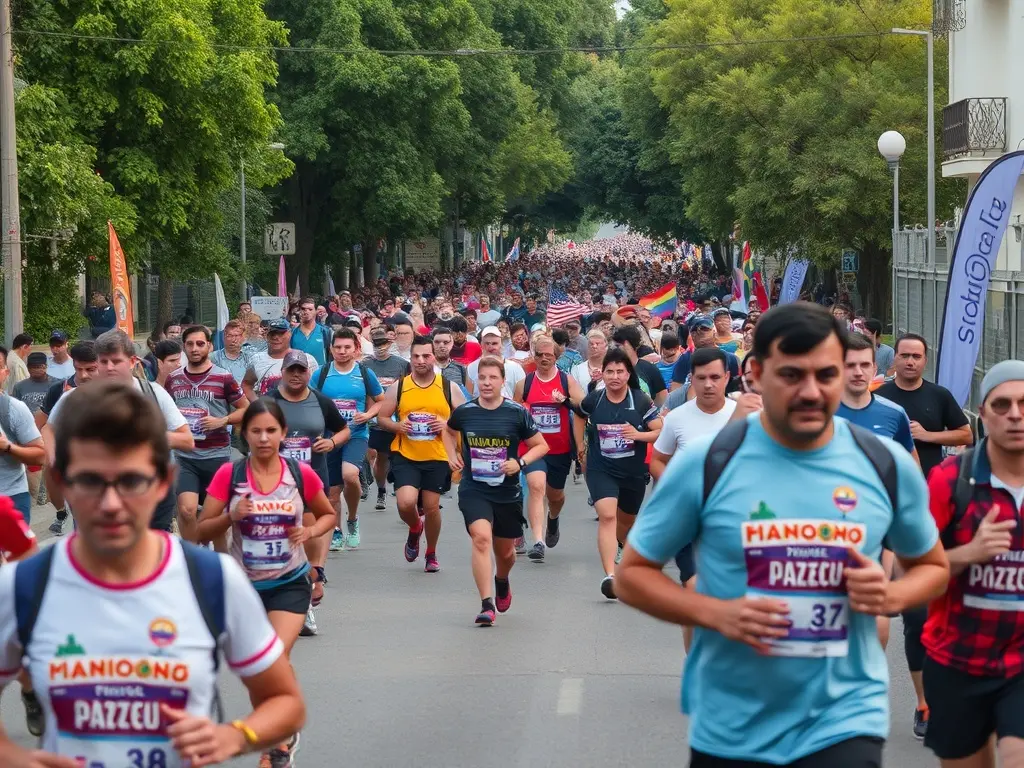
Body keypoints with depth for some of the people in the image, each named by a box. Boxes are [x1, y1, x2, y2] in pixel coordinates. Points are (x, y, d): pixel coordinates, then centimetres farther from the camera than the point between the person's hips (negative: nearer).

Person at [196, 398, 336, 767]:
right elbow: (202, 531, -6)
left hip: (290, 583, -2)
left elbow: (328, 515, 9)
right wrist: (231, 517, -24)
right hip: (244, 584, 2)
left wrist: (310, 531, -12)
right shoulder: (229, 475, -10)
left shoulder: (301, 474, -9)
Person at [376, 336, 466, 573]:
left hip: (438, 458, 0)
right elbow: (382, 417, 7)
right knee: (406, 503, -17)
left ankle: (431, 554, 28)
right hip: (405, 456, 0)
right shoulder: (398, 387, 1)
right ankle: (415, 528, 19)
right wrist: (397, 426, -13)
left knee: (431, 507, 5)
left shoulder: (448, 387, 0)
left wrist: (447, 424, -14)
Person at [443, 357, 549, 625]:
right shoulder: (464, 412, -3)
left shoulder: (517, 413, -7)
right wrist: (452, 456, 5)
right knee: (481, 537, -24)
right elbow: (448, 431, 21)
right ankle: (487, 604, -24)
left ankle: (502, 582, 51)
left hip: (507, 492, 1)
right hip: (473, 489, -1)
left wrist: (520, 462, -15)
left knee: (505, 551, 15)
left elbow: (541, 445, 1)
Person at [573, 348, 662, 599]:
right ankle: (609, 576, -32)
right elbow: (579, 418, 18)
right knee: (607, 514, -22)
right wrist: (581, 449, 16)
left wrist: (638, 434, -22)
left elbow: (662, 432, -6)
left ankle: (620, 546, 57)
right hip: (600, 469, -1)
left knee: (626, 519, 20)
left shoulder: (641, 401, -8)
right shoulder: (593, 400, -4)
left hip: (633, 471, 1)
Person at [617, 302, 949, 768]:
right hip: (729, 729, 0)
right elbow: (632, 575, 0)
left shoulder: (888, 466, -1)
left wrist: (892, 597, -8)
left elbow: (932, 567, 15)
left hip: (845, 718, 0)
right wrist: (715, 613, -17)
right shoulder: (705, 464, -8)